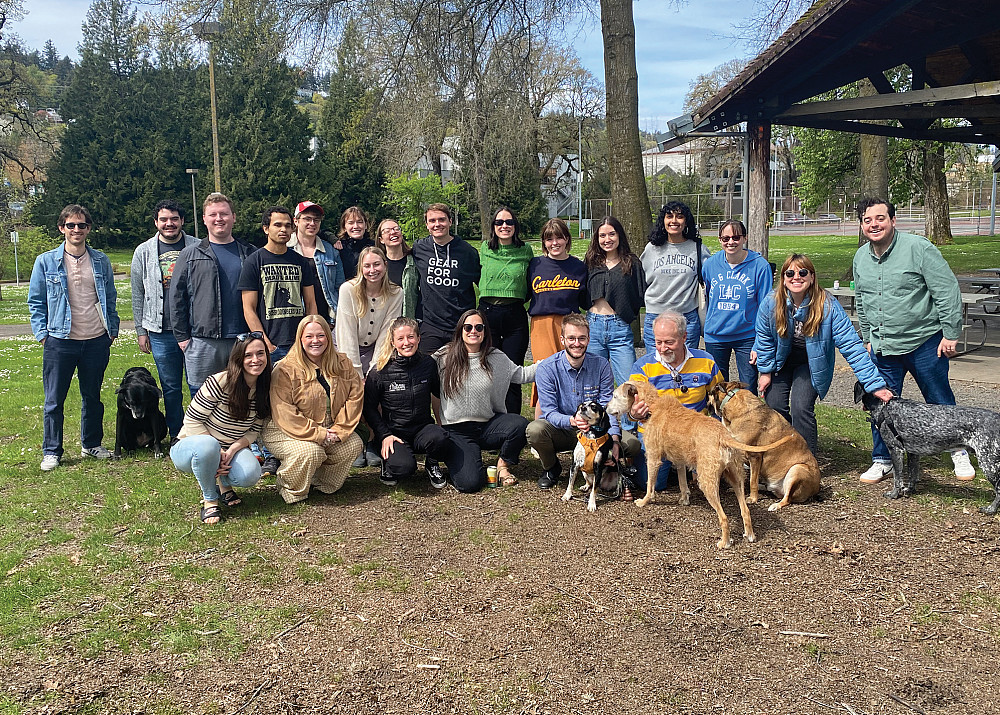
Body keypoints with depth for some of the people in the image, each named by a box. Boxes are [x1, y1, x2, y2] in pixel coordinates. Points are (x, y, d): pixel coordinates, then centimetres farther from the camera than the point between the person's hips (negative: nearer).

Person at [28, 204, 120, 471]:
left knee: (93, 397, 13)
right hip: (60, 342, -2)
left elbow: (110, 298, 15)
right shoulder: (46, 261, 0)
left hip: (97, 341, 2)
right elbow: (36, 301, 5)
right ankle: (51, 452, 14)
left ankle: (92, 444, 28)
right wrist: (42, 333, -3)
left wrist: (112, 330, 9)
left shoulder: (101, 261, 7)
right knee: (54, 401, 3)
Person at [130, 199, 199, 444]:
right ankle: (176, 435, 21)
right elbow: (138, 294, 10)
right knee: (170, 387, 9)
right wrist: (140, 331, 7)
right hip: (160, 332, 2)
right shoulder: (144, 252, 7)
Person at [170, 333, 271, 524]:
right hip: (190, 446, -4)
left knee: (250, 475, -29)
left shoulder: (264, 389, -5)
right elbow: (192, 421, -18)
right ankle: (209, 499, -14)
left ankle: (224, 485, 10)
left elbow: (253, 430, 0)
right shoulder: (220, 382, -22)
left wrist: (232, 451, -20)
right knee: (208, 445, -41)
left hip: (232, 450, 4)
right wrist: (217, 453, -24)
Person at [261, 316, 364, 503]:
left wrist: (339, 430, -16)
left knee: (354, 445, -15)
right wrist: (318, 434, -25)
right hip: (286, 432, -5)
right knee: (310, 452, -32)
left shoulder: (342, 364, 2)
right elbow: (283, 413, -21)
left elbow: (354, 398, -2)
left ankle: (322, 482, 9)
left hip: (329, 430, 6)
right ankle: (290, 490, -1)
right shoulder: (285, 370, -15)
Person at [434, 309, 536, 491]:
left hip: (487, 425, 3)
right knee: (469, 483, -24)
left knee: (520, 424, -28)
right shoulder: (444, 357, -3)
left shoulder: (496, 358, 5)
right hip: (457, 431, -3)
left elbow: (521, 374, 13)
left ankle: (503, 464, 2)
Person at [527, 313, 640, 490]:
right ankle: (551, 468, 1)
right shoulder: (546, 368, -12)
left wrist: (614, 439, -28)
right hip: (561, 432, -1)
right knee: (535, 430, -34)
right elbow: (550, 412, -17)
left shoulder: (601, 365, -5)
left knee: (632, 443, -22)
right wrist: (571, 421, -40)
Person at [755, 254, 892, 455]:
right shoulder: (772, 302, -20)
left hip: (811, 365, -2)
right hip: (781, 360, 3)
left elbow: (851, 346, -26)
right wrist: (765, 371, 0)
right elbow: (764, 338, -3)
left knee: (801, 409, -17)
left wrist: (874, 383, -29)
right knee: (774, 407, -5)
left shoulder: (828, 306, -26)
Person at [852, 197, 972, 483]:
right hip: (882, 347, 5)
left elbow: (948, 291, -12)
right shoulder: (861, 257, 6)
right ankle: (882, 461, 21)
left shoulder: (919, 248, -13)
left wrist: (951, 334, -12)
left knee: (940, 403, 10)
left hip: (924, 342, -4)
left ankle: (960, 453, 30)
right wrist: (867, 339, 19)